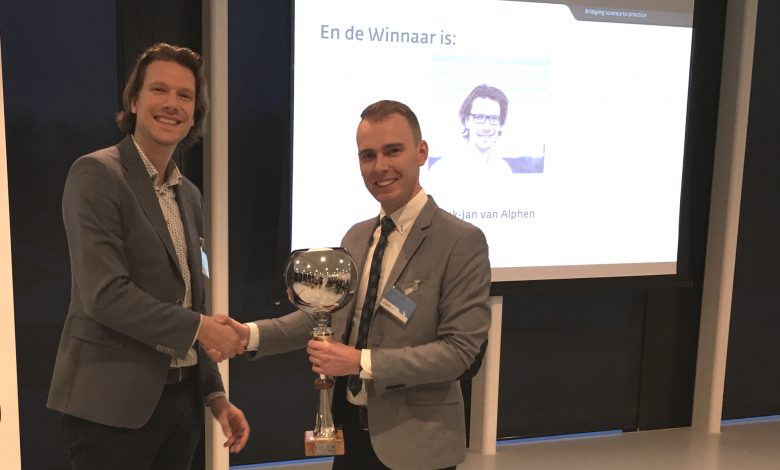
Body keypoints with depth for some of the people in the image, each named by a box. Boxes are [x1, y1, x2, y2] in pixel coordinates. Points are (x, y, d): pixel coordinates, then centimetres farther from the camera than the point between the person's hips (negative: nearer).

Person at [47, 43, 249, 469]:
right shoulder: (97, 174, -11)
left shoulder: (189, 195, 12)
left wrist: (215, 394, 9)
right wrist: (201, 327, -12)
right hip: (112, 405, -7)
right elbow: (105, 294, -20)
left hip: (180, 398, 7)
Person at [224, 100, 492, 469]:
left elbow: (459, 349, -19)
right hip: (349, 427, 6)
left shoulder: (462, 241, -15)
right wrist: (252, 334, -5)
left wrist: (362, 361, -24)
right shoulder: (356, 236, 7)